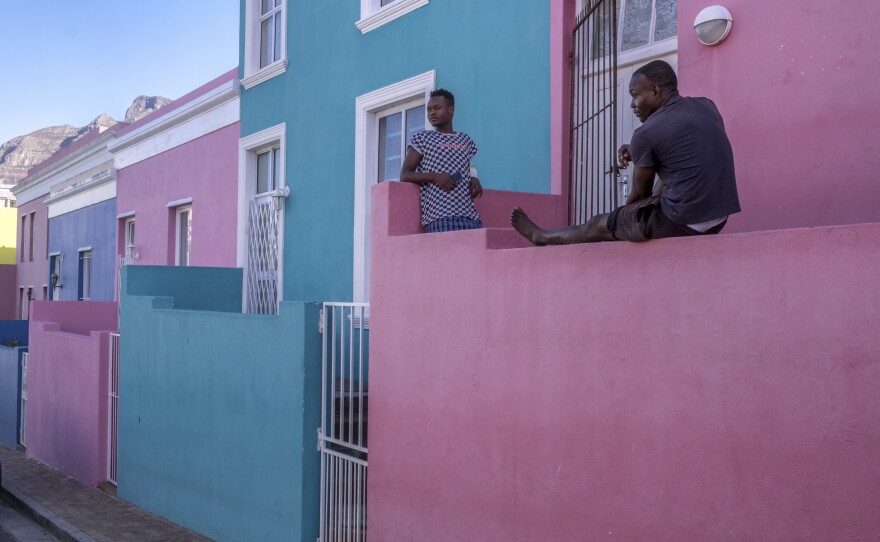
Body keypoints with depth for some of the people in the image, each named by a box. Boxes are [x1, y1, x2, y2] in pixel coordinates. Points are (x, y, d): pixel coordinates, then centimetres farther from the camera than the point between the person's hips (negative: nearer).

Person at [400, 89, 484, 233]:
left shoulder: (466, 140, 21)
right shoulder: (421, 138, 10)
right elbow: (405, 175, 5)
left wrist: (474, 179, 5)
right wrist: (435, 176, -11)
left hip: (470, 216, 4)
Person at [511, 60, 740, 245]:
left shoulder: (646, 133, -11)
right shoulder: (707, 106, 9)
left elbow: (640, 194, 1)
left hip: (683, 222, -7)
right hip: (719, 218, 8)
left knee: (598, 226, 14)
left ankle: (542, 237, 41)